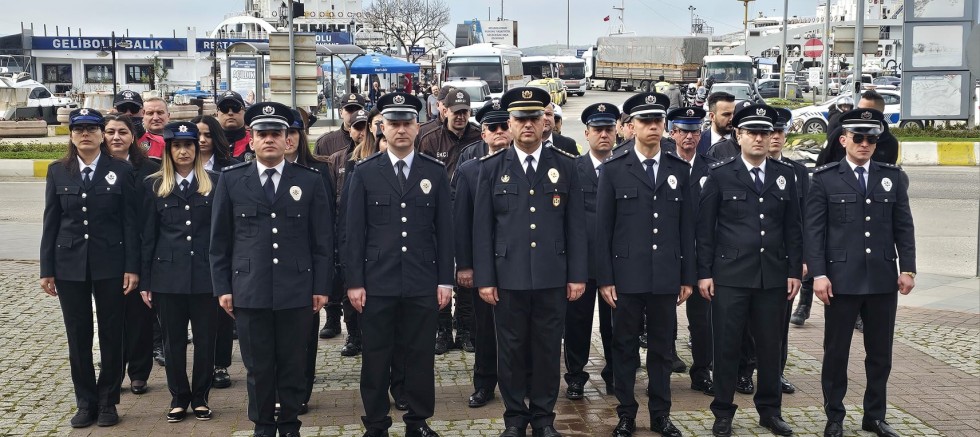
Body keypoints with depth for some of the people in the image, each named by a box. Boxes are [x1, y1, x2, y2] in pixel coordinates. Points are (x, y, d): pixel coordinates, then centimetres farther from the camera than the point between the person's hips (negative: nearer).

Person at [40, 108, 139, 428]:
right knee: (78, 336, 7)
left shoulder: (121, 170, -1)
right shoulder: (58, 171, 5)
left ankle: (107, 401, 16)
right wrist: (46, 269, 2)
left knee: (111, 334, 4)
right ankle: (86, 402, 17)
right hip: (70, 264, 2)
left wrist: (132, 267, -8)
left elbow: (130, 222, -2)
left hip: (110, 263, -2)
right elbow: (50, 222, 5)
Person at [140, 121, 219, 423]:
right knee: (173, 341, 8)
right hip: (168, 275, 1)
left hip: (205, 274, -1)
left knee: (205, 339, 5)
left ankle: (200, 397, 20)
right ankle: (179, 398, 21)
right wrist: (145, 282, 3)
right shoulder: (154, 186, 5)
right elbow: (148, 236, 5)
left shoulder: (214, 183, 3)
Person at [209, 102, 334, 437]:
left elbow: (322, 240, 4)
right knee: (258, 366, 7)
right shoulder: (231, 180, 5)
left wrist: (322, 287, 0)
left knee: (293, 365, 8)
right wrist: (223, 287, 2)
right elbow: (220, 240, 7)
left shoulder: (310, 181, 4)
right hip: (249, 291, 0)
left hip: (297, 291, 0)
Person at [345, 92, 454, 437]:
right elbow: (355, 232, 1)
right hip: (377, 283, -1)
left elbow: (444, 230, 6)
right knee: (376, 357, 6)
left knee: (420, 355, 7)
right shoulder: (365, 172, 2)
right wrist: (354, 282, -4)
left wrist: (445, 280, 2)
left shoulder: (435, 172, 5)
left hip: (423, 284, 1)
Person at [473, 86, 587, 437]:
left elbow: (575, 225, 4)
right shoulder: (492, 168, 2)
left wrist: (578, 274, 0)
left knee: (548, 349, 8)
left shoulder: (565, 166, 4)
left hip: (552, 277, 1)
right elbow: (482, 228, 1)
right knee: (511, 349, 7)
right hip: (508, 277, 0)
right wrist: (484, 278, -3)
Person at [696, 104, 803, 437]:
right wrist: (704, 273, -5)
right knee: (726, 346, 3)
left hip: (773, 276, 3)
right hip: (730, 276, -3)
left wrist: (794, 271, 5)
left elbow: (793, 227, 10)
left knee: (770, 345, 10)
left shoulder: (785, 174, 9)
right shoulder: (720, 175, 0)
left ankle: (770, 410, 24)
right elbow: (705, 228, -1)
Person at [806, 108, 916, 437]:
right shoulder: (825, 178, -1)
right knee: (836, 352, 6)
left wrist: (907, 268, 1)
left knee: (880, 352, 10)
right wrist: (818, 274, -11)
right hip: (841, 279, -3)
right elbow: (814, 230, -4)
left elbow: (903, 226, 9)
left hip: (883, 279, 3)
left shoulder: (893, 177, 8)